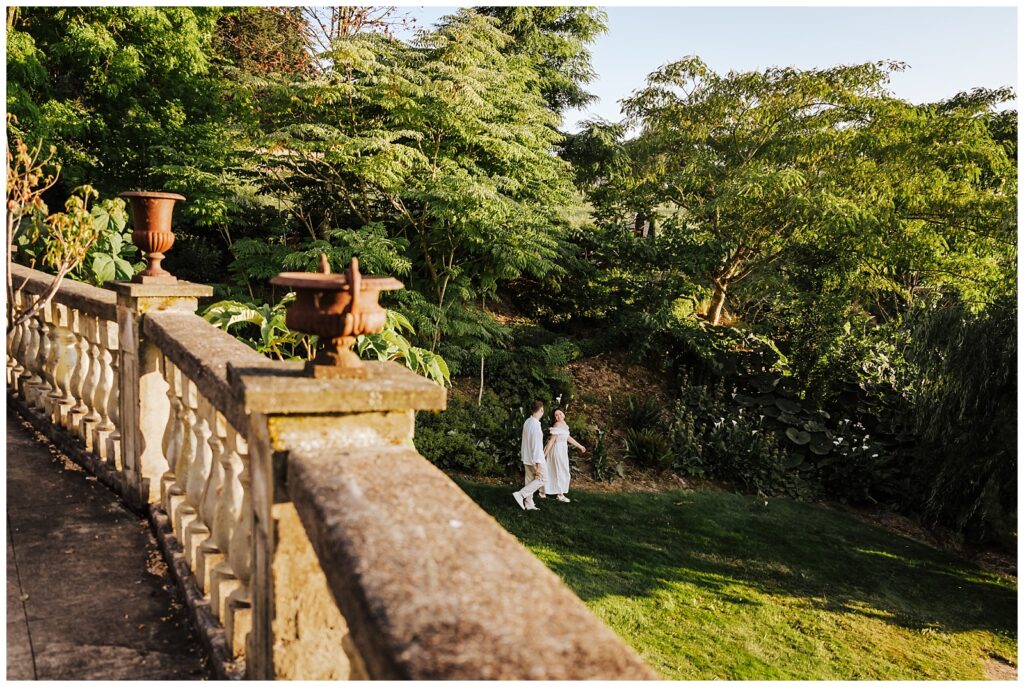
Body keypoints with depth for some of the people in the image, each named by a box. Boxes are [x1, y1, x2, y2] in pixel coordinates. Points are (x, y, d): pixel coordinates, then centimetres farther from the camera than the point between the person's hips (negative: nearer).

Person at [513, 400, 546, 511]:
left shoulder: (527, 422, 2)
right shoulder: (536, 425, -24)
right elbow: (536, 445, -23)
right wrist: (538, 464, -20)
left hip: (526, 458, 9)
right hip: (534, 458, -9)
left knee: (529, 480, 13)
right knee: (540, 480, 2)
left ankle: (529, 504, 17)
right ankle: (520, 495, -7)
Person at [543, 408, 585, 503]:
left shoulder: (564, 424, 8)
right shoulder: (557, 426, -19)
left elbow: (568, 438, 17)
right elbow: (551, 441, -20)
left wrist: (580, 446, 21)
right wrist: (545, 454, -19)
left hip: (562, 450, 9)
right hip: (558, 450, -9)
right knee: (561, 472, -1)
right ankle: (560, 494, 8)